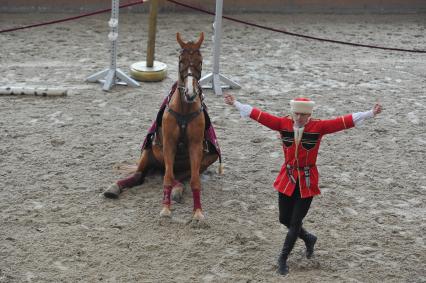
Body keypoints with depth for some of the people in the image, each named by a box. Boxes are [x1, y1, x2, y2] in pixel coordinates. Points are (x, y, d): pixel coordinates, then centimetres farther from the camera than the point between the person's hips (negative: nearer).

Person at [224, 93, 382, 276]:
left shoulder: (318, 127, -12)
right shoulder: (283, 124, -6)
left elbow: (344, 122, -16)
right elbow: (261, 116, -6)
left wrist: (370, 113, -23)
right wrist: (235, 104, -8)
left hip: (307, 181, -3)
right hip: (287, 179, 3)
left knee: (295, 223, 2)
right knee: (284, 219, 12)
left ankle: (283, 259, 21)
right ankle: (309, 239, 41)